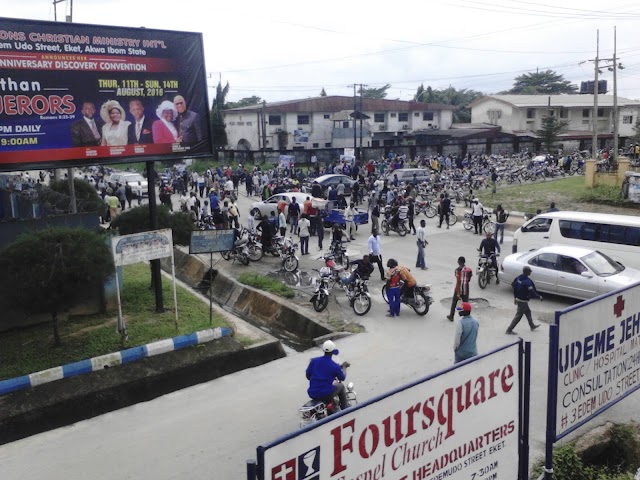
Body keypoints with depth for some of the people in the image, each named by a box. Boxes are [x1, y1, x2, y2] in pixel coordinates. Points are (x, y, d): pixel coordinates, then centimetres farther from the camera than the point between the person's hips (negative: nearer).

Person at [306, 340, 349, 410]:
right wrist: (344, 367, 24)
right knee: (341, 386, 23)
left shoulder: (314, 361, -3)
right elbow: (342, 378, 7)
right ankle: (344, 408, 34)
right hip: (326, 395, -3)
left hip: (312, 394, 3)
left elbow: (308, 376, 6)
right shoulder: (335, 366, -10)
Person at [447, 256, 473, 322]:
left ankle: (451, 317, 28)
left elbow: (458, 282, -20)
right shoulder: (469, 270, -2)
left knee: (454, 303, 16)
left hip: (459, 290, -3)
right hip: (466, 290, 3)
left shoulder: (458, 270, -17)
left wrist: (458, 293, -19)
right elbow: (469, 280, 8)